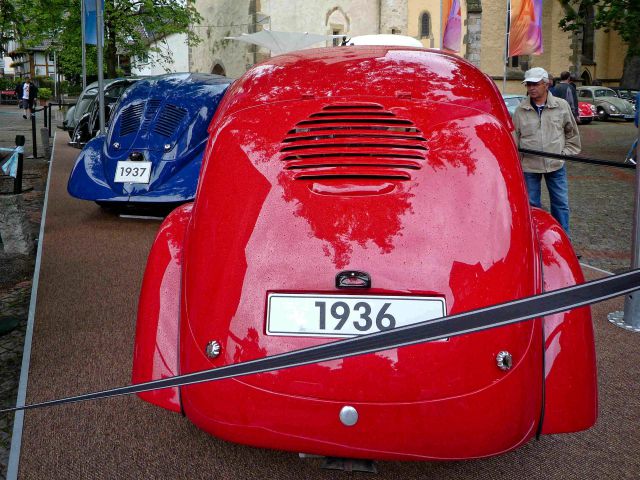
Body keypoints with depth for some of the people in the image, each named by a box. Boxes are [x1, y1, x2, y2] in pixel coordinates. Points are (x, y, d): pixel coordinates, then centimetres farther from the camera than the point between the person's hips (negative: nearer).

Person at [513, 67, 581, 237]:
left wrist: (566, 152, 3)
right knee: (531, 205, 9)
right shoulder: (520, 110, -1)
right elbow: (514, 137, 5)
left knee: (561, 204, 7)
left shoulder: (562, 106, -1)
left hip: (556, 165, 0)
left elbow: (572, 132, 11)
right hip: (529, 166, 0)